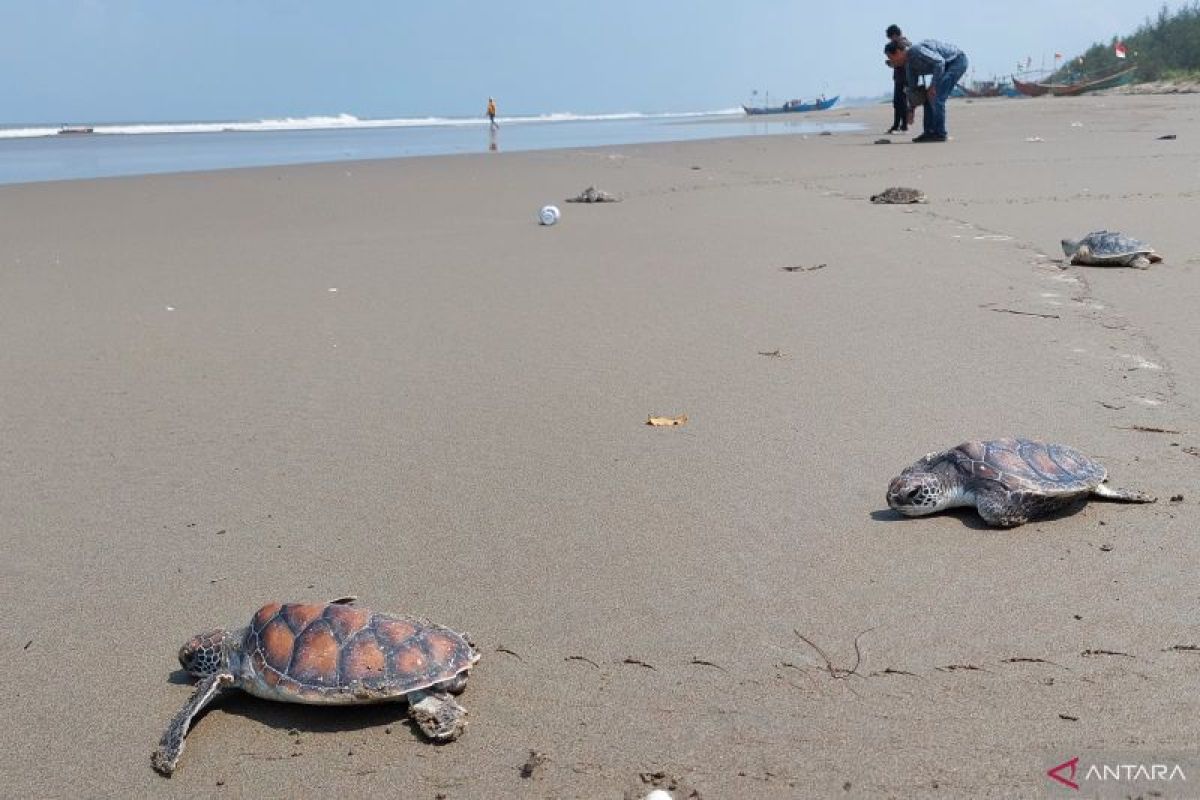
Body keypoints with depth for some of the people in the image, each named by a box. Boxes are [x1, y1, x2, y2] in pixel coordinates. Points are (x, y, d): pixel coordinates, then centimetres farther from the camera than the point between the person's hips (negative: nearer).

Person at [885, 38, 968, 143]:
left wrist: (933, 86, -26)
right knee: (929, 97, 7)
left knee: (936, 97, -16)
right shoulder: (909, 64, 5)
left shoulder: (916, 50, -24)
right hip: (947, 65, 10)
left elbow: (939, 62, -30)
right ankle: (930, 132, 8)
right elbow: (912, 87, 16)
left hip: (957, 61, -10)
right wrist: (911, 110, 19)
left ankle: (940, 134, -12)